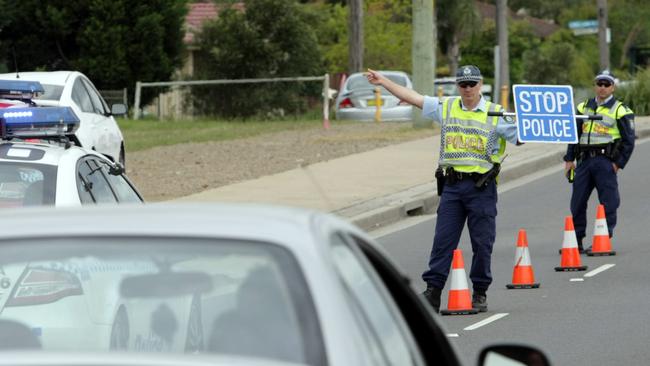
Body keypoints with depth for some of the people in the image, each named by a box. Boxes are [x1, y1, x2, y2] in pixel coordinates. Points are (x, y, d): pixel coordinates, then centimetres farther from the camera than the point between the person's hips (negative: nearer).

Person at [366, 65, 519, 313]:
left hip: (482, 187, -2)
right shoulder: (446, 107, 10)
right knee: (443, 239, 0)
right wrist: (383, 81, 10)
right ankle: (432, 291, 1)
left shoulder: (496, 114, 2)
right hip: (452, 185, 2)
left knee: (482, 243, 1)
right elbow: (413, 98, 11)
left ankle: (480, 293, 12)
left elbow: (521, 137, 1)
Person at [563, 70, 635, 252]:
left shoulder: (620, 111, -1)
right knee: (577, 203, 4)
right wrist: (569, 159, 11)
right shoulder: (584, 107, 15)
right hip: (584, 160, 5)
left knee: (608, 204, -5)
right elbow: (574, 134, 19)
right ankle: (575, 241, 12)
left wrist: (618, 163, -8)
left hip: (605, 161, -5)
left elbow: (628, 141, -1)